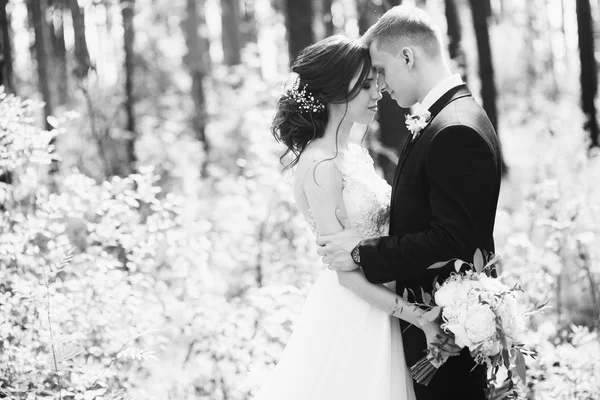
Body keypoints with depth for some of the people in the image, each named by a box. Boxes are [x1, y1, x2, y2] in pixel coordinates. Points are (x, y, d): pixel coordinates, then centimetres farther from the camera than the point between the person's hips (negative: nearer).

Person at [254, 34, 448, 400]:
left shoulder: (356, 154, 9)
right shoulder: (321, 165, -18)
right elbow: (346, 272, -20)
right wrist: (423, 318, -20)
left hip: (378, 310, 8)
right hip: (350, 319, -8)